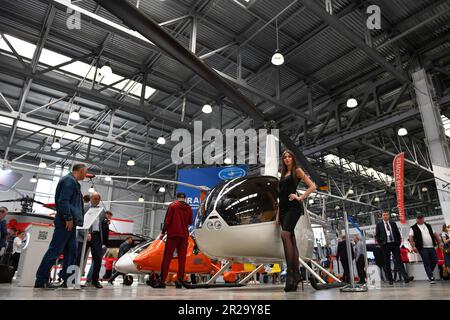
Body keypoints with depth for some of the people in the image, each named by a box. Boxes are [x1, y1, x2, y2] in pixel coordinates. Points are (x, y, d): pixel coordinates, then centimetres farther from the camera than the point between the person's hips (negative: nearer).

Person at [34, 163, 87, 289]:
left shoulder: (73, 181, 22)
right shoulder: (69, 180, -9)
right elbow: (63, 200, -19)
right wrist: (68, 218, -21)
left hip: (69, 222, 10)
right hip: (66, 222, -10)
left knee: (71, 251, 8)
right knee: (55, 250, -6)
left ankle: (67, 280, 11)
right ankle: (41, 280, 0)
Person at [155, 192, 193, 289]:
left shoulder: (172, 205, -1)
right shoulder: (189, 208, 8)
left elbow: (167, 220, -6)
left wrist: (163, 232, 1)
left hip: (173, 234, -3)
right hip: (184, 235, 3)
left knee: (167, 257, -1)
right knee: (182, 258, 5)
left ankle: (162, 281, -3)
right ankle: (180, 280, 1)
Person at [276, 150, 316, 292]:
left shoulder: (297, 171, 6)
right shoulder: (283, 175, 23)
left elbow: (312, 186, -1)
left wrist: (300, 198, -11)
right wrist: (278, 215, 16)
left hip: (293, 206, -7)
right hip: (283, 208, 7)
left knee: (285, 235, -25)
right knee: (291, 240, 4)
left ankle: (290, 272, -25)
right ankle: (296, 274, 6)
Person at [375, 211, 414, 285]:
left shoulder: (393, 223, 12)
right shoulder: (379, 224, 4)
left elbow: (398, 233, 14)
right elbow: (377, 235, 4)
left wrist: (399, 242, 3)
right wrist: (380, 243, -5)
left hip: (394, 244, 2)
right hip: (385, 245, -1)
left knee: (398, 261, -5)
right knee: (387, 263, 3)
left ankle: (406, 277, -8)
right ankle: (390, 279, 10)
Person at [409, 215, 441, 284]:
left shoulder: (428, 226, 16)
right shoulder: (413, 228, -1)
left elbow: (434, 234, 20)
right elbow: (411, 238, -8)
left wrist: (439, 242, 11)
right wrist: (413, 246, -19)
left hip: (432, 247, 5)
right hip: (423, 248, -5)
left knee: (435, 261, 4)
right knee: (426, 263, -5)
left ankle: (429, 273, 28)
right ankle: (431, 278, 0)